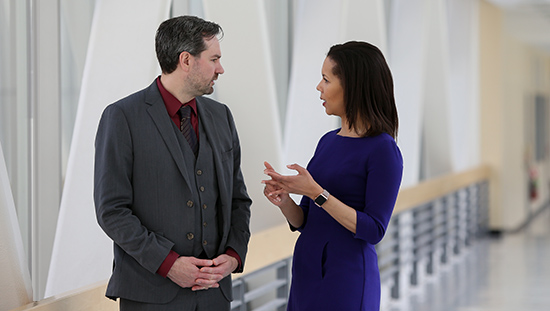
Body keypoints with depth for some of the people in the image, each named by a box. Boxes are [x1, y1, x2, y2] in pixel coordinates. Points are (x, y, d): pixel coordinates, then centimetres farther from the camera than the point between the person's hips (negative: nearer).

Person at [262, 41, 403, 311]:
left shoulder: (382, 150, -12)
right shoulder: (328, 141, 9)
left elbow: (373, 230, -17)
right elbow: (303, 221, 11)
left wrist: (316, 192, -22)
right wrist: (283, 199, -10)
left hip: (346, 280, -7)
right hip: (306, 273, 7)